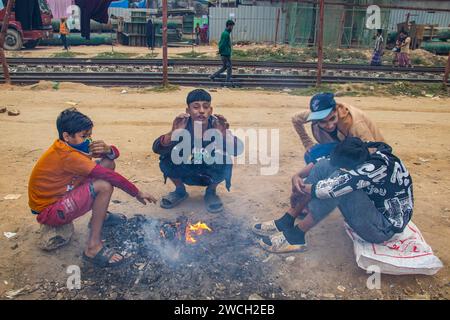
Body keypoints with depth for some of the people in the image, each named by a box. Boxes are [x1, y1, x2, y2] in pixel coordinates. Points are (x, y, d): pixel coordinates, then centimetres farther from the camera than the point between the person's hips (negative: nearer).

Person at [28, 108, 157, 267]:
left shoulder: (71, 145, -1)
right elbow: (109, 176, -30)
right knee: (104, 186, -30)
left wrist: (107, 149, -22)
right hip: (48, 212, -9)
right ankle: (93, 247, -20)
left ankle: (100, 215, 16)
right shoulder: (67, 155, -29)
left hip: (61, 195, 9)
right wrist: (137, 193, -22)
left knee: (108, 163, 0)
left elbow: (114, 153, 1)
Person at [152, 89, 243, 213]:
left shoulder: (217, 125, -23)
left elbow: (237, 150, -33)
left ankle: (211, 192, 1)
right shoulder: (182, 126, -22)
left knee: (225, 161, -30)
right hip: (187, 174, 1)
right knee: (166, 159, -24)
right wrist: (173, 133, -51)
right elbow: (157, 149, -32)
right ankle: (180, 191, 5)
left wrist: (224, 134, -53)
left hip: (210, 174, -1)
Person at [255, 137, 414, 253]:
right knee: (325, 165, -8)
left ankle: (296, 235, -21)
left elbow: (334, 186, -38)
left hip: (384, 228, -8)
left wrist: (304, 188, -20)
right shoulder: (363, 151, -9)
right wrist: (303, 184, -12)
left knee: (339, 182, -32)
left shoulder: (379, 166, -32)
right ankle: (287, 220, -6)